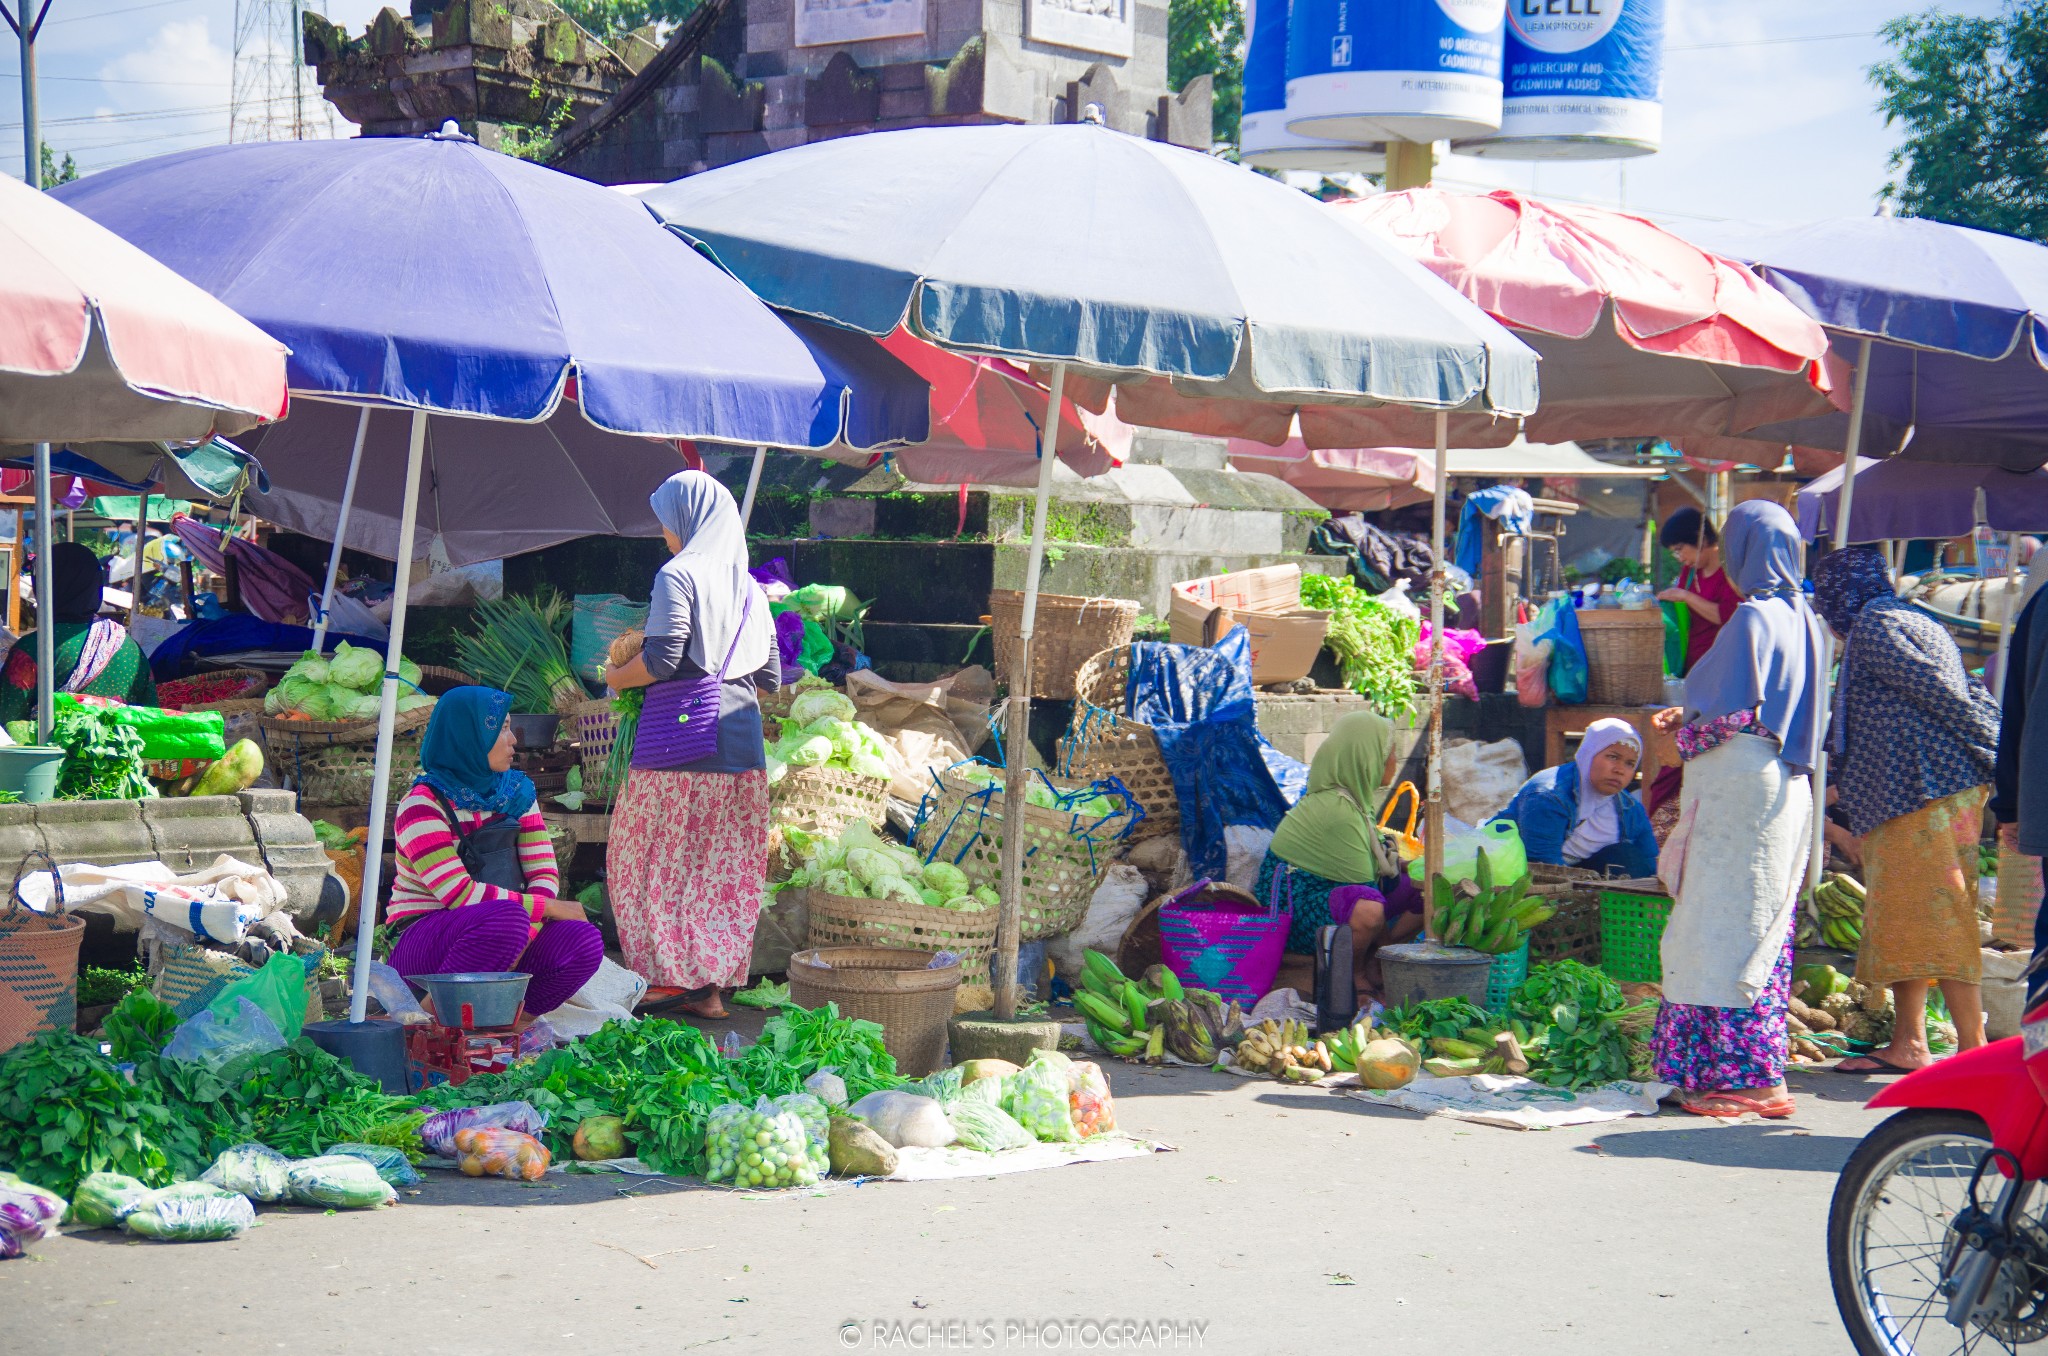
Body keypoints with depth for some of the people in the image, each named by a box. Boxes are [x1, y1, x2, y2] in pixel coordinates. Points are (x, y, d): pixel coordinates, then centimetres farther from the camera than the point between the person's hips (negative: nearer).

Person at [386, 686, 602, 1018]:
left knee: (583, 943, -20)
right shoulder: (422, 807, -12)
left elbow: (544, 873, 1)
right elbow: (459, 894, -21)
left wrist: (521, 943, -18)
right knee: (507, 917, -36)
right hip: (424, 943, -6)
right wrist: (548, 907, -17)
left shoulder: (516, 792, 9)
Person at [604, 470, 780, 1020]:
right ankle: (712, 983, 8)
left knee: (660, 858, 2)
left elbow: (662, 658, -15)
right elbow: (771, 677, 14)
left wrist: (617, 677, 3)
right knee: (725, 866, 8)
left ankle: (675, 976, -1)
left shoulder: (678, 576, -7)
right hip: (741, 740, 7)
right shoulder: (749, 587, 14)